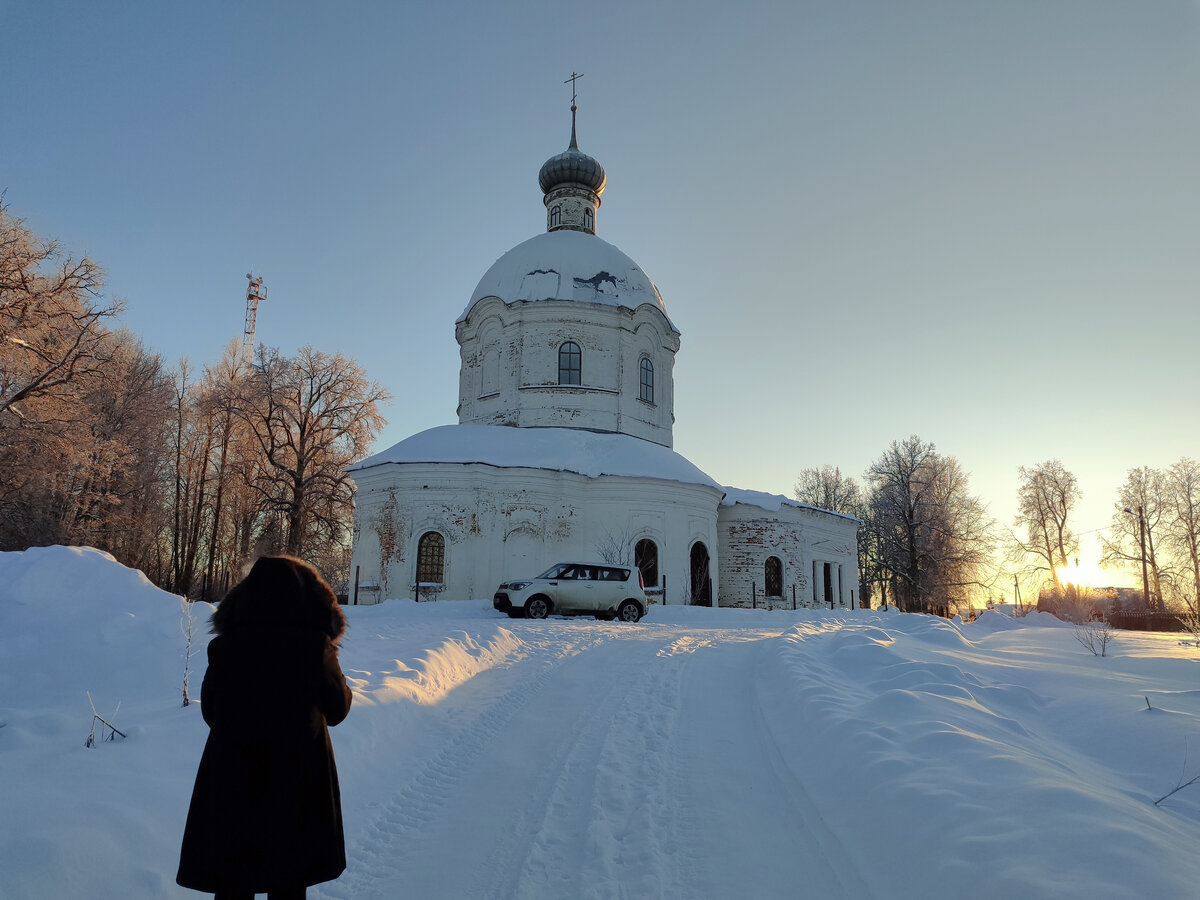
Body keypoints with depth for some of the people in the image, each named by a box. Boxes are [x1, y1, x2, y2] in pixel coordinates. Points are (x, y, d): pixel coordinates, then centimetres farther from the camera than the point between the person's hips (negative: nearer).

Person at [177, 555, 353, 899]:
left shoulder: (224, 646, -10)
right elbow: (337, 710, -1)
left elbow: (210, 712, 4)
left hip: (234, 782, 1)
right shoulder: (315, 646, -15)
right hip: (298, 781, -1)